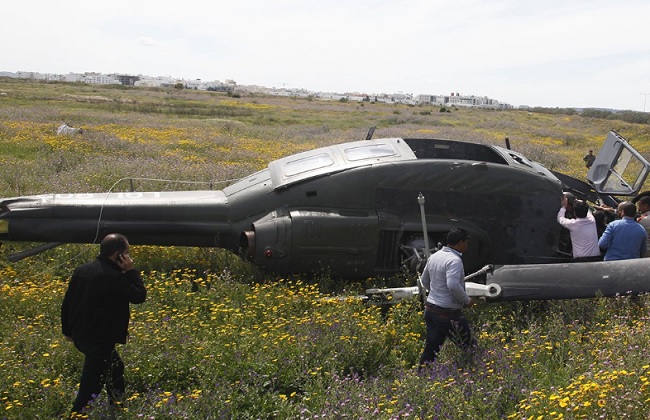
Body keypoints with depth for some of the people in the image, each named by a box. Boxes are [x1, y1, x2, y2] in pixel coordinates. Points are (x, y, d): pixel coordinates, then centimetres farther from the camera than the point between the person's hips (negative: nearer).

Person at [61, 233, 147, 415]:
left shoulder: (81, 270, 2)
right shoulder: (115, 277, -24)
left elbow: (67, 303, 9)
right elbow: (140, 296, -13)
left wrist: (67, 330, 20)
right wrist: (131, 271, -9)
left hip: (80, 336, 9)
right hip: (100, 340, -9)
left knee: (115, 369, 27)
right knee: (90, 387, 0)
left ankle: (118, 406, 41)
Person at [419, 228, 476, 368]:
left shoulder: (434, 257, 10)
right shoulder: (454, 260, -18)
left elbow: (424, 281, 20)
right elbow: (453, 285, -29)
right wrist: (467, 300, -15)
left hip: (430, 309, 9)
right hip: (448, 313, -8)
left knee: (431, 347, 13)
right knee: (470, 347, 4)